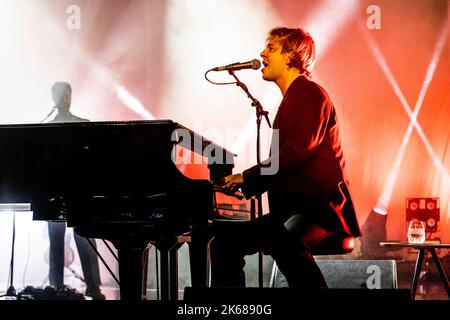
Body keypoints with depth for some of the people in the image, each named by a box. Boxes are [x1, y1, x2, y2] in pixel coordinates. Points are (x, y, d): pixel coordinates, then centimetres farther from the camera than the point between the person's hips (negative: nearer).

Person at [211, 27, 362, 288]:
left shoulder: (311, 94, -6)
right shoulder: (290, 100, 23)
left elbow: (298, 152, -19)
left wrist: (247, 177, -13)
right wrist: (242, 185, 7)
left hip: (319, 205, -10)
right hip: (289, 208, 10)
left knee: (284, 241, -38)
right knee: (225, 239, 0)